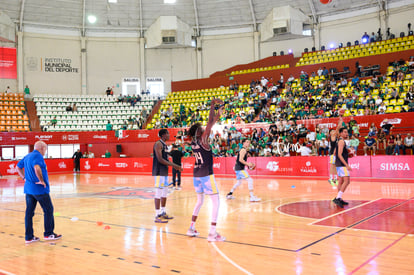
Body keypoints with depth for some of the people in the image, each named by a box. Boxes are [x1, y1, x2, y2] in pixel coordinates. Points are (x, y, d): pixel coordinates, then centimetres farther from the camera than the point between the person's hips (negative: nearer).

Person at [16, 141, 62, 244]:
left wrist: (24, 178, 17)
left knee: (29, 212, 9)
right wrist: (42, 180, -21)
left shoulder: (27, 156, 14)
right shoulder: (38, 156, -13)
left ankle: (29, 237, 13)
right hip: (39, 189, -8)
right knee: (48, 210, 5)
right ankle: (48, 234, 11)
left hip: (28, 188, 9)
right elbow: (36, 168, -31)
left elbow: (18, 167, 24)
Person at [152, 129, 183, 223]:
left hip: (164, 172, 10)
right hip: (159, 172, -10)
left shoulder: (164, 145, 16)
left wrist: (176, 166, 13)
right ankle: (157, 216, -3)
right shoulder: (158, 144, -13)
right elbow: (160, 159, -21)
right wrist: (174, 165, -20)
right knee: (158, 193, -7)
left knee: (165, 193, 14)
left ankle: (163, 213, 23)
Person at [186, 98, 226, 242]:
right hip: (206, 174, -8)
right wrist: (212, 105, -10)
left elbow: (211, 123, 15)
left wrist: (218, 113, 18)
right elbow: (210, 122, -16)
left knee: (200, 201, 22)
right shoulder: (202, 139, -13)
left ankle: (191, 228, 25)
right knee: (216, 202, -2)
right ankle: (212, 233, -7)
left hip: (196, 173, 8)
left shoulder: (193, 141, 7)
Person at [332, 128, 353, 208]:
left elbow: (335, 153, 24)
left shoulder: (340, 141, 17)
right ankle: (337, 198, -20)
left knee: (341, 181, 13)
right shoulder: (341, 141, -13)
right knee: (346, 181, -15)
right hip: (342, 164, -10)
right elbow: (339, 155, -21)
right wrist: (346, 165, -25)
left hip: (339, 164, 10)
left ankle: (339, 199, 18)